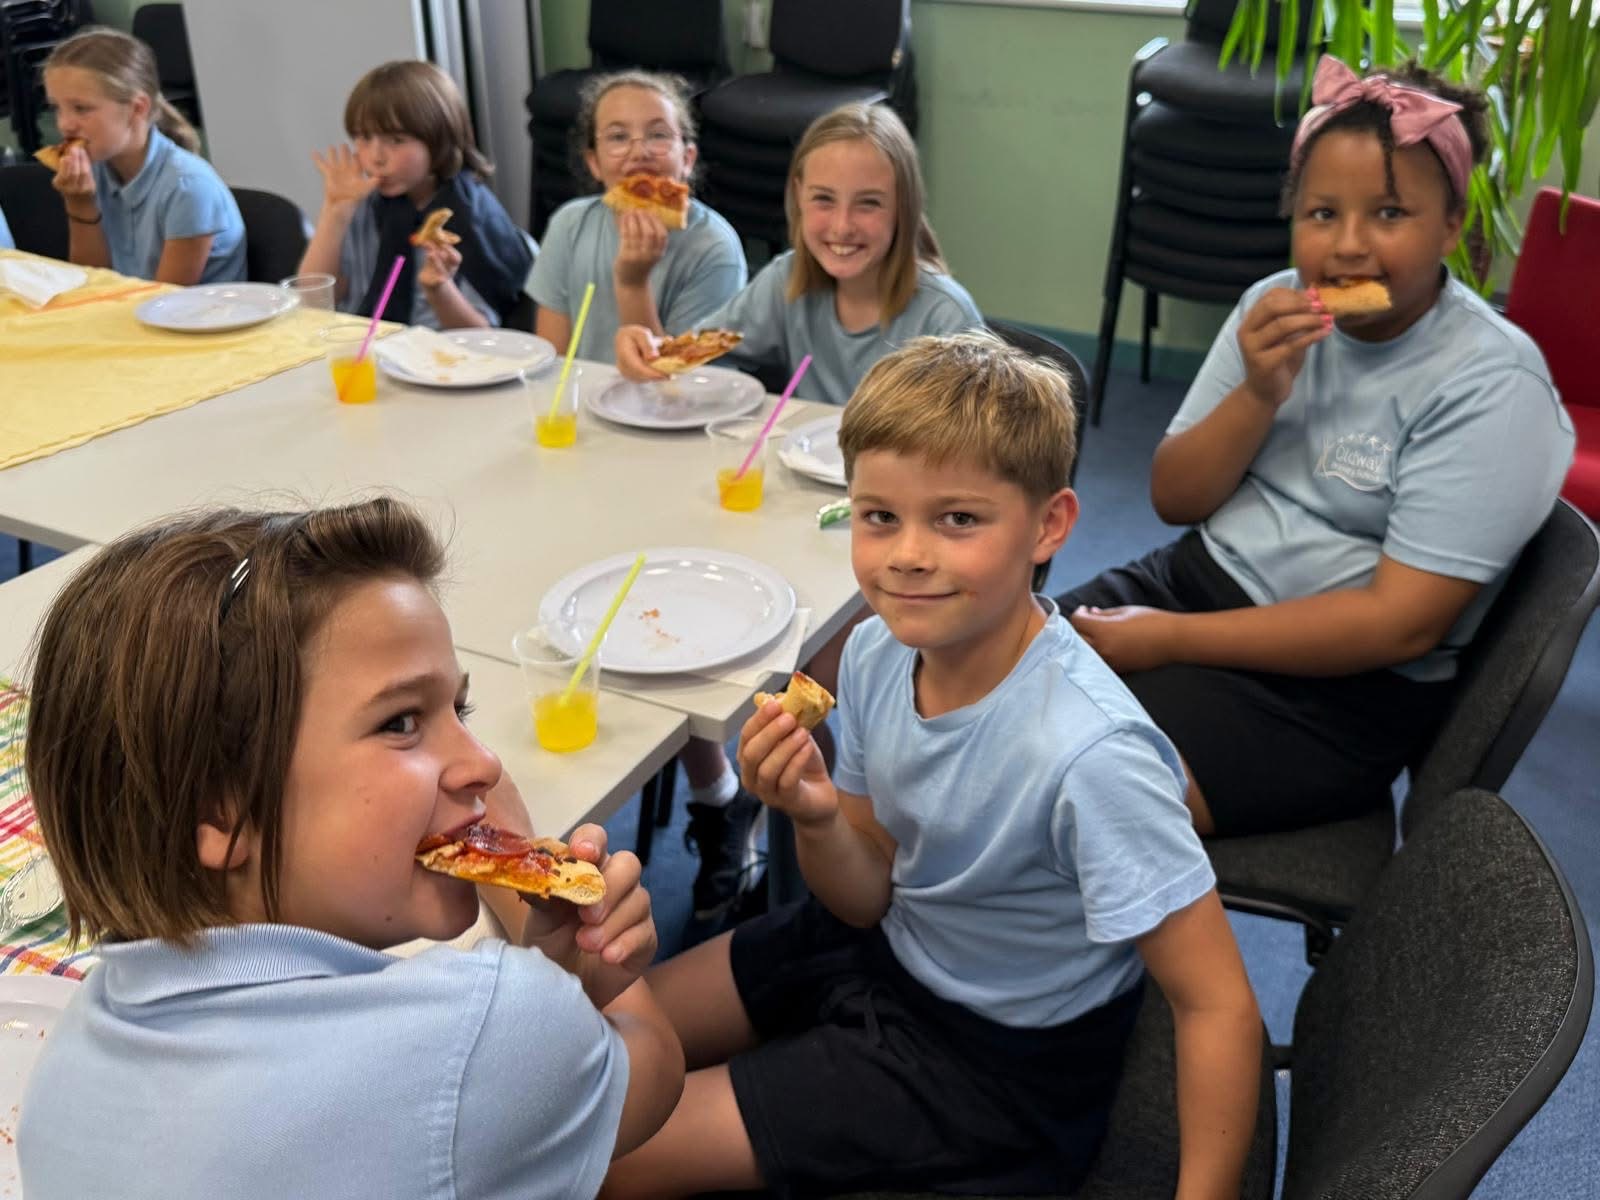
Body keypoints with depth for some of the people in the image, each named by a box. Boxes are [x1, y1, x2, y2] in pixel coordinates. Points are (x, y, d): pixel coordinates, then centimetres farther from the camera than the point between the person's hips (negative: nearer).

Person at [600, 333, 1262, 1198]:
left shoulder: (1087, 753, -36)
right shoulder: (879, 653, -15)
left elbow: (1219, 1006, -27)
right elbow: (872, 896, -4)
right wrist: (817, 821, -24)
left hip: (997, 1058, -6)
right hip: (887, 946, 6)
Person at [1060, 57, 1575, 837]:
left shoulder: (1489, 386, -16)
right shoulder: (1276, 305, 1)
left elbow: (1401, 622, -20)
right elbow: (1174, 501, 3)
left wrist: (1170, 639, -21)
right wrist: (1258, 397, -16)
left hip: (1349, 683, -6)